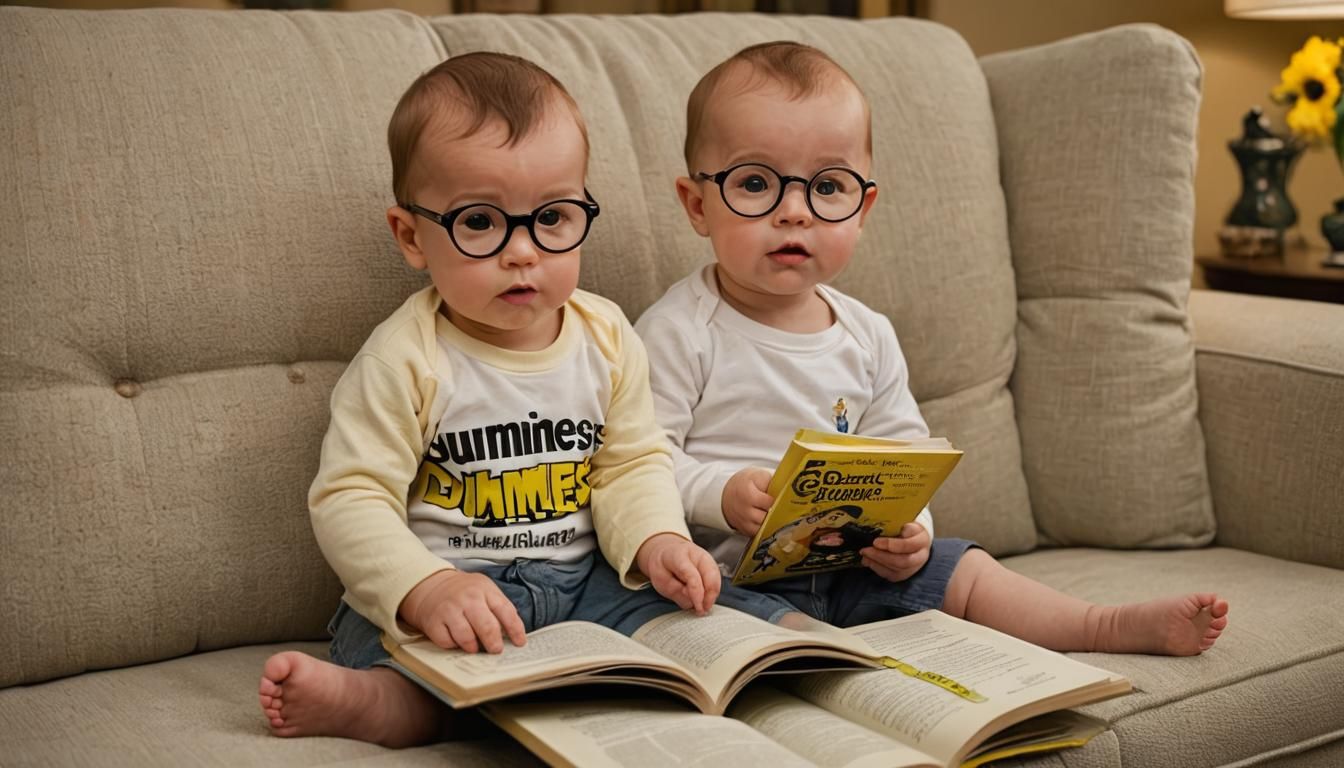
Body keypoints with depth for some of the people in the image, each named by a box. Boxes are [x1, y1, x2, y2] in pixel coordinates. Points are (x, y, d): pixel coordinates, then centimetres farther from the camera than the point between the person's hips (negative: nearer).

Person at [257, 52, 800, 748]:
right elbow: (351, 498, -16)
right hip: (446, 596, -4)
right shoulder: (406, 360, -13)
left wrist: (654, 541, -14)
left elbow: (633, 464, 9)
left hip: (585, 581, 5)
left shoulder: (607, 338, 2)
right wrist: (428, 589, -34)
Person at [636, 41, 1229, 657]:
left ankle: (1111, 624, 16)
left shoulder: (868, 338, 7)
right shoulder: (678, 332, -12)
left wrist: (910, 529, -7)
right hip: (729, 578, -6)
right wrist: (721, 493, -30)